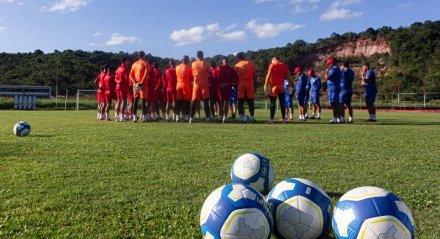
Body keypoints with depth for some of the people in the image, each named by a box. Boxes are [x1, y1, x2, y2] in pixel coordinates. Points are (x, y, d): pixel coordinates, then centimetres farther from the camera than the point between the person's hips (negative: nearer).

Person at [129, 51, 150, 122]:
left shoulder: (134, 64, 14)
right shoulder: (145, 64, -3)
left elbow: (131, 75, 7)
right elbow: (146, 74, -16)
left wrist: (135, 82, -1)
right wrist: (141, 83, -15)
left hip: (135, 85, 5)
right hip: (143, 85, -5)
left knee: (135, 100, 9)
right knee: (143, 100, -3)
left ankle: (134, 117, 10)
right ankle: (144, 117, -5)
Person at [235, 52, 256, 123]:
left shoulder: (237, 65, 1)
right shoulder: (251, 64, 6)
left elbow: (236, 76, 2)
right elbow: (253, 75, 6)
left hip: (241, 83, -1)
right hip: (250, 83, 1)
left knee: (240, 101, 4)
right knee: (250, 101, 7)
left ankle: (241, 117, 1)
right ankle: (252, 117, 10)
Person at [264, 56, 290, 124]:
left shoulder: (272, 65, -3)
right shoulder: (285, 66, 10)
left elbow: (268, 76, -7)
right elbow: (287, 77, 9)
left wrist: (265, 85, -6)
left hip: (274, 86, -4)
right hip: (281, 86, 4)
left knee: (273, 103, -2)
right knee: (282, 103, 9)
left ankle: (271, 119, -5)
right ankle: (284, 119, 10)